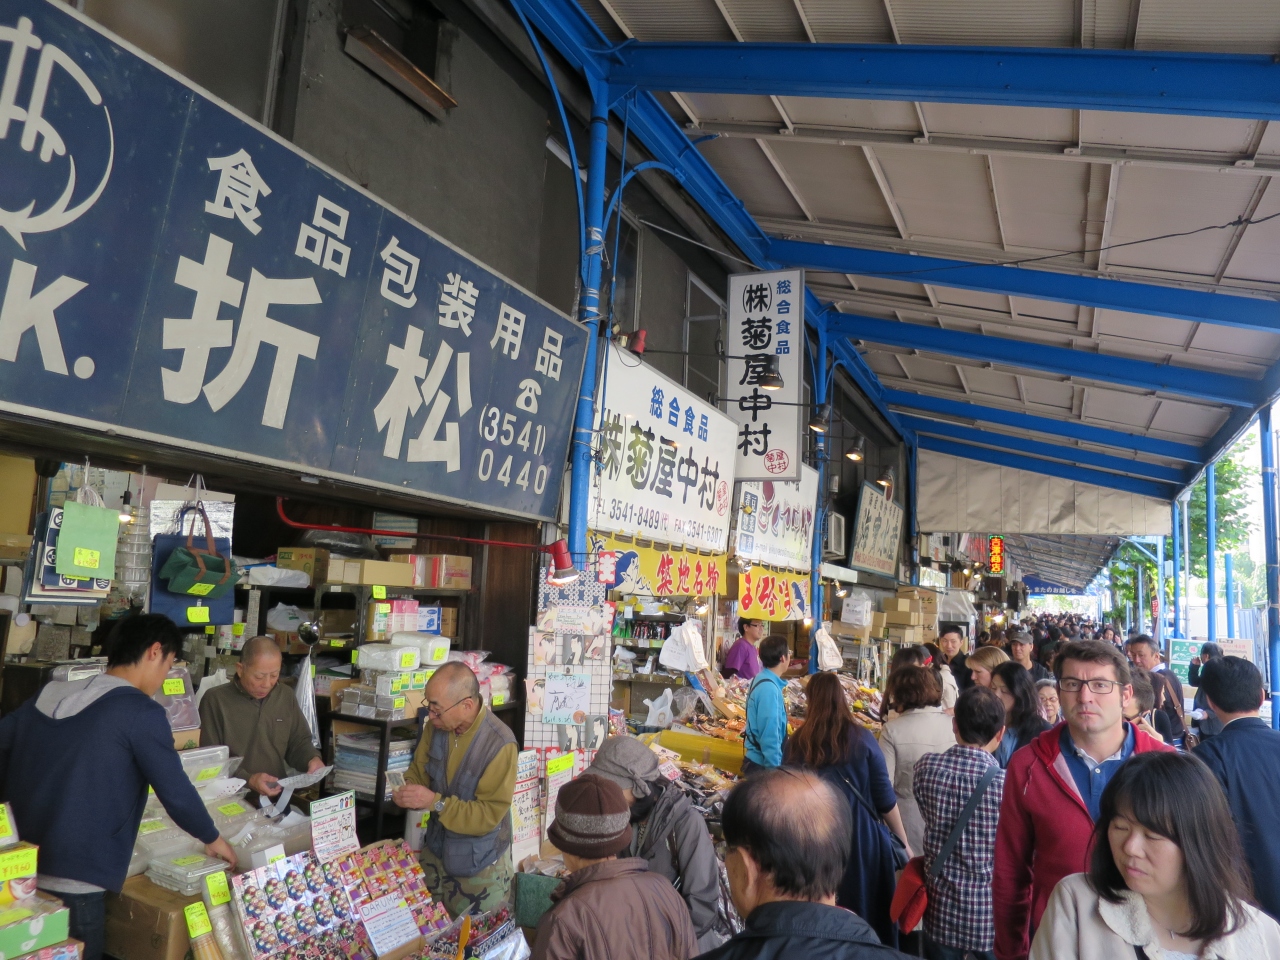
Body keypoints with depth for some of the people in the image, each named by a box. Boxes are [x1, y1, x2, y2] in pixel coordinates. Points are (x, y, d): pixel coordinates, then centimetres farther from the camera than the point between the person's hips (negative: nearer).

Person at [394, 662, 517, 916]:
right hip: (435, 850, 5)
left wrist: (435, 803, -30)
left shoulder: (500, 745, -28)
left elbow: (489, 814, -24)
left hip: (480, 864, -5)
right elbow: (419, 768, 6)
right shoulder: (436, 726, -10)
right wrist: (407, 788, -16)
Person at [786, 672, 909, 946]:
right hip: (863, 836, -1)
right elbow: (885, 799, -5)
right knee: (868, 911, 17)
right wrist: (904, 843, 7)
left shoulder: (796, 744, -7)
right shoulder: (861, 738, -10)